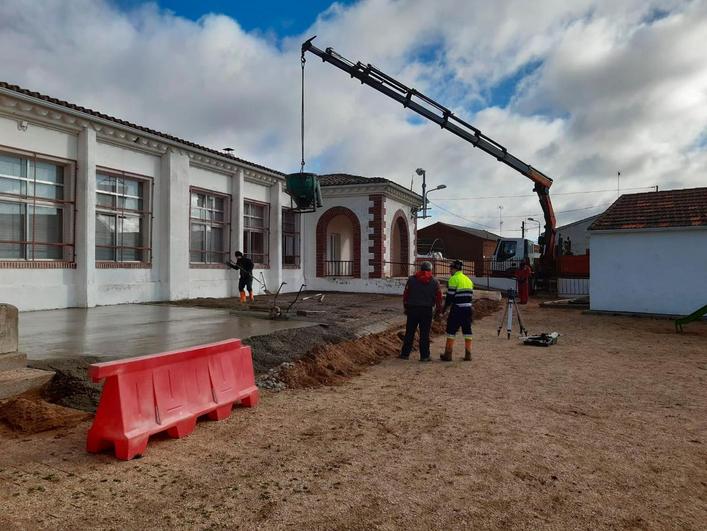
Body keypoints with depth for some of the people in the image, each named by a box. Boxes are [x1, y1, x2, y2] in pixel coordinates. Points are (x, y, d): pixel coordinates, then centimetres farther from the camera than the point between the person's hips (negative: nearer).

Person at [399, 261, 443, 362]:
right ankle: (424, 356, 6)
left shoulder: (411, 279, 2)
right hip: (427, 310, -1)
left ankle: (405, 353, 12)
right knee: (424, 334, 4)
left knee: (409, 332, 9)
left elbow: (405, 294, 4)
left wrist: (406, 307, 14)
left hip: (412, 309, 1)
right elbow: (438, 297, 2)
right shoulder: (434, 282, 1)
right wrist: (438, 310, 12)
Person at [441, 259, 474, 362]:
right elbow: (470, 295, 15)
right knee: (467, 331, 10)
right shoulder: (468, 280, 14)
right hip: (468, 308, 7)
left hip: (457, 310, -7)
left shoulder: (453, 279, -9)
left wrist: (445, 308, 0)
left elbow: (450, 296, -11)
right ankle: (468, 355, 12)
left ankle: (448, 354, 3)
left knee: (451, 331, 1)